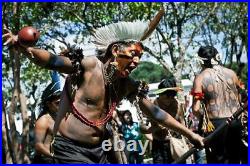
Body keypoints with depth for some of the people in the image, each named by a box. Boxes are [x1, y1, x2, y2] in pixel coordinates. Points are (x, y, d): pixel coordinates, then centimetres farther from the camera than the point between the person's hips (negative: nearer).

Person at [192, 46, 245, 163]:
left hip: (215, 123, -4)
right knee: (234, 158, 17)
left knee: (217, 160, 7)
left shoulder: (200, 78, -8)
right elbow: (240, 98, 10)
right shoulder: (231, 73, 2)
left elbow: (196, 109, -12)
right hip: (235, 121, 4)